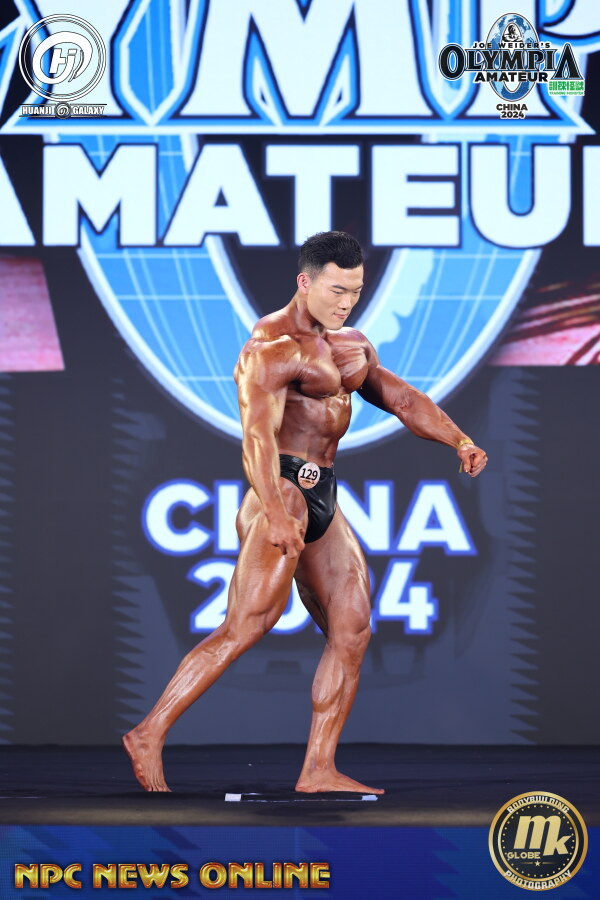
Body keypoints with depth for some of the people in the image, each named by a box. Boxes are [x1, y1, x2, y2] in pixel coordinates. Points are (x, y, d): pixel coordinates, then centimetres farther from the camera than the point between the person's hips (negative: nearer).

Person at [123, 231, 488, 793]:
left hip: (322, 502, 9)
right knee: (246, 626, -18)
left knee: (351, 631, 5)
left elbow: (400, 398, 20)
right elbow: (257, 433, -25)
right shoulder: (272, 347, -13)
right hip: (282, 490, -9)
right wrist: (275, 513, -40)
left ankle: (318, 771, 7)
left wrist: (459, 440, 2)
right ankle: (149, 736, -19)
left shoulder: (350, 344, 18)